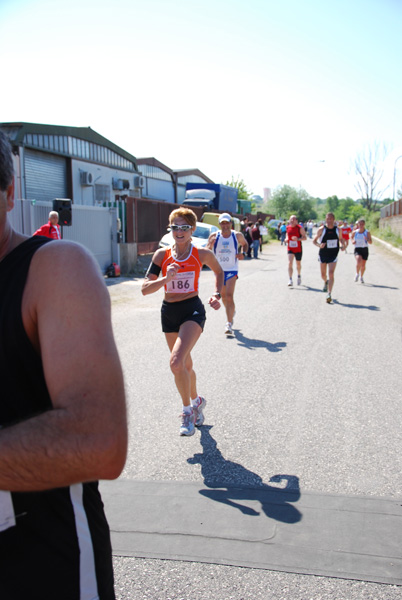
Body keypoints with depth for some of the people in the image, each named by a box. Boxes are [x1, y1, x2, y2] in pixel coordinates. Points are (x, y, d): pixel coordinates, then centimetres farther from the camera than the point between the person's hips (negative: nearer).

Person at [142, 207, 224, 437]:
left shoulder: (202, 254, -4)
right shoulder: (162, 254, -1)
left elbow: (219, 272, 17)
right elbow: (145, 288, -7)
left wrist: (217, 295, 3)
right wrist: (166, 279, -23)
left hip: (192, 310, -4)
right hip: (169, 312, 4)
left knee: (177, 362, -22)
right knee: (185, 364, 17)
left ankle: (188, 410, 0)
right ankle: (197, 401, 44)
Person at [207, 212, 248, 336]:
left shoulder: (238, 235, -4)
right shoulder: (214, 236, -4)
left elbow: (245, 244, 15)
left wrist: (243, 253, -6)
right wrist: (210, 244, -25)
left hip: (232, 270, -3)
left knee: (229, 296, -16)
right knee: (223, 296, 16)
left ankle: (229, 324, -14)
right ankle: (232, 312, 47)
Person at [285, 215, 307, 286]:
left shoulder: (300, 228, -9)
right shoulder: (287, 227, 3)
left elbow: (305, 238, -10)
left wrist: (298, 239, -27)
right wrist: (286, 239, -2)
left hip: (298, 249, -2)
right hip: (290, 249, 2)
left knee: (298, 264, 15)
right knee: (289, 263, -15)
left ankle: (299, 276, 43)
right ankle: (290, 280, -19)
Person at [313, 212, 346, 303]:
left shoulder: (338, 230, 0)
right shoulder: (321, 229, -7)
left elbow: (341, 239, 17)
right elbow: (314, 241, -2)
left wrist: (343, 245, -5)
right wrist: (319, 245, -23)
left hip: (333, 255, 0)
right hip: (323, 254, 0)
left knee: (331, 274, -13)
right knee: (323, 275, 11)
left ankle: (329, 294, -12)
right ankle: (326, 282, 47)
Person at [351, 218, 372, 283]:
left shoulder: (367, 232, -2)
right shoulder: (355, 232, 2)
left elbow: (371, 242, -2)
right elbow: (352, 237, 23)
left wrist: (367, 239, -24)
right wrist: (353, 241, 0)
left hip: (365, 249, 1)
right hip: (357, 249, -1)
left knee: (363, 265, 7)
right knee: (359, 261, -27)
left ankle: (361, 277, 33)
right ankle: (357, 274, -2)